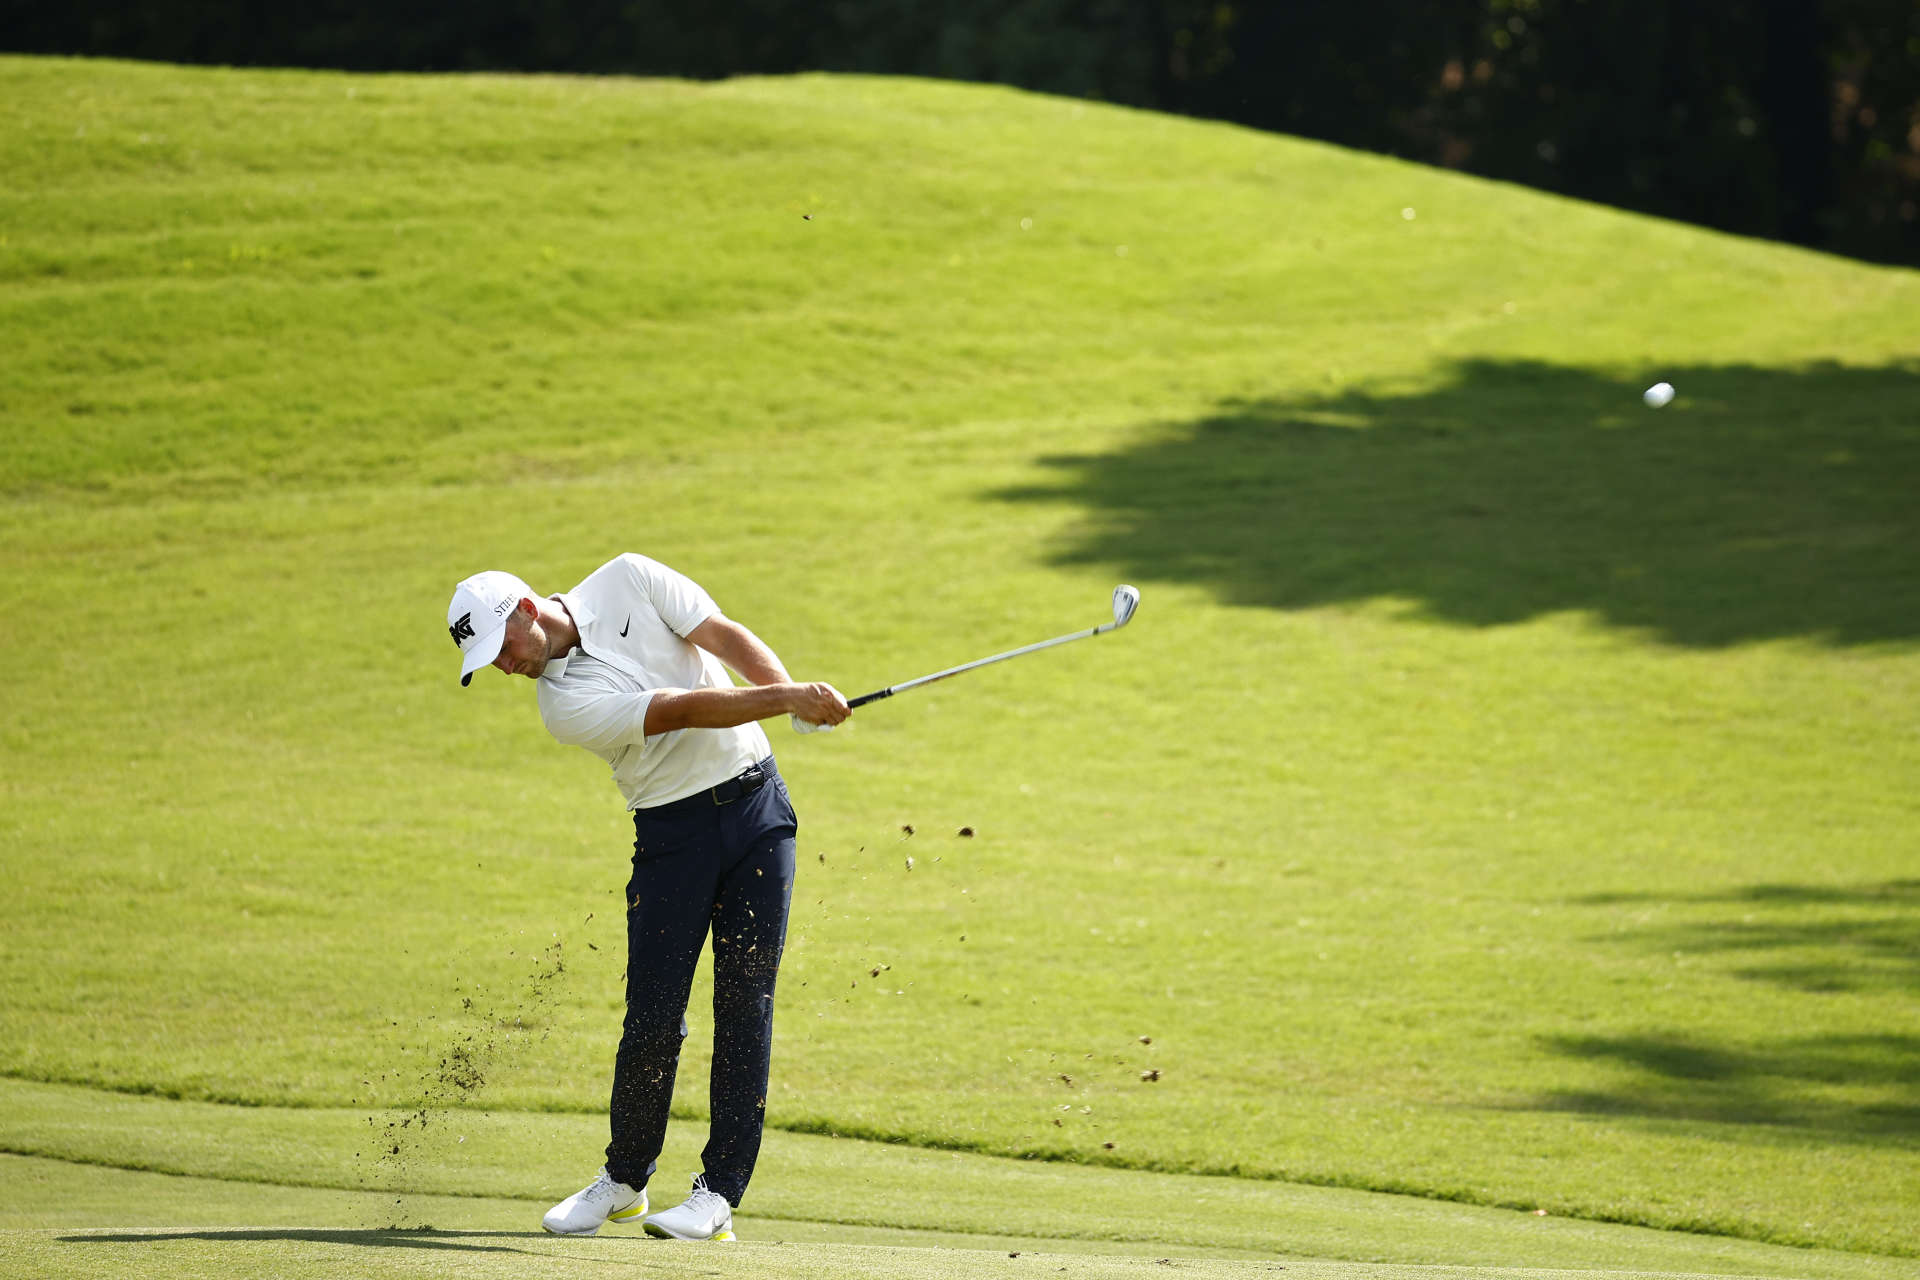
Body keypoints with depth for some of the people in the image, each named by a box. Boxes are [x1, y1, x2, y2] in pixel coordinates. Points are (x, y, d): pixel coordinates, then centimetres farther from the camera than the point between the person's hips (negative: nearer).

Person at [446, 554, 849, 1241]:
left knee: (745, 1004, -4)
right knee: (653, 1017, -7)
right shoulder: (565, 703, -13)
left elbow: (727, 640, -8)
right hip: (672, 831, -2)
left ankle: (719, 1194, -3)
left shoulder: (628, 581, -2)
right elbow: (685, 710, -22)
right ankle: (624, 1179, 13)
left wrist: (791, 691, -25)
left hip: (755, 801, 2)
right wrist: (785, 699, -30)